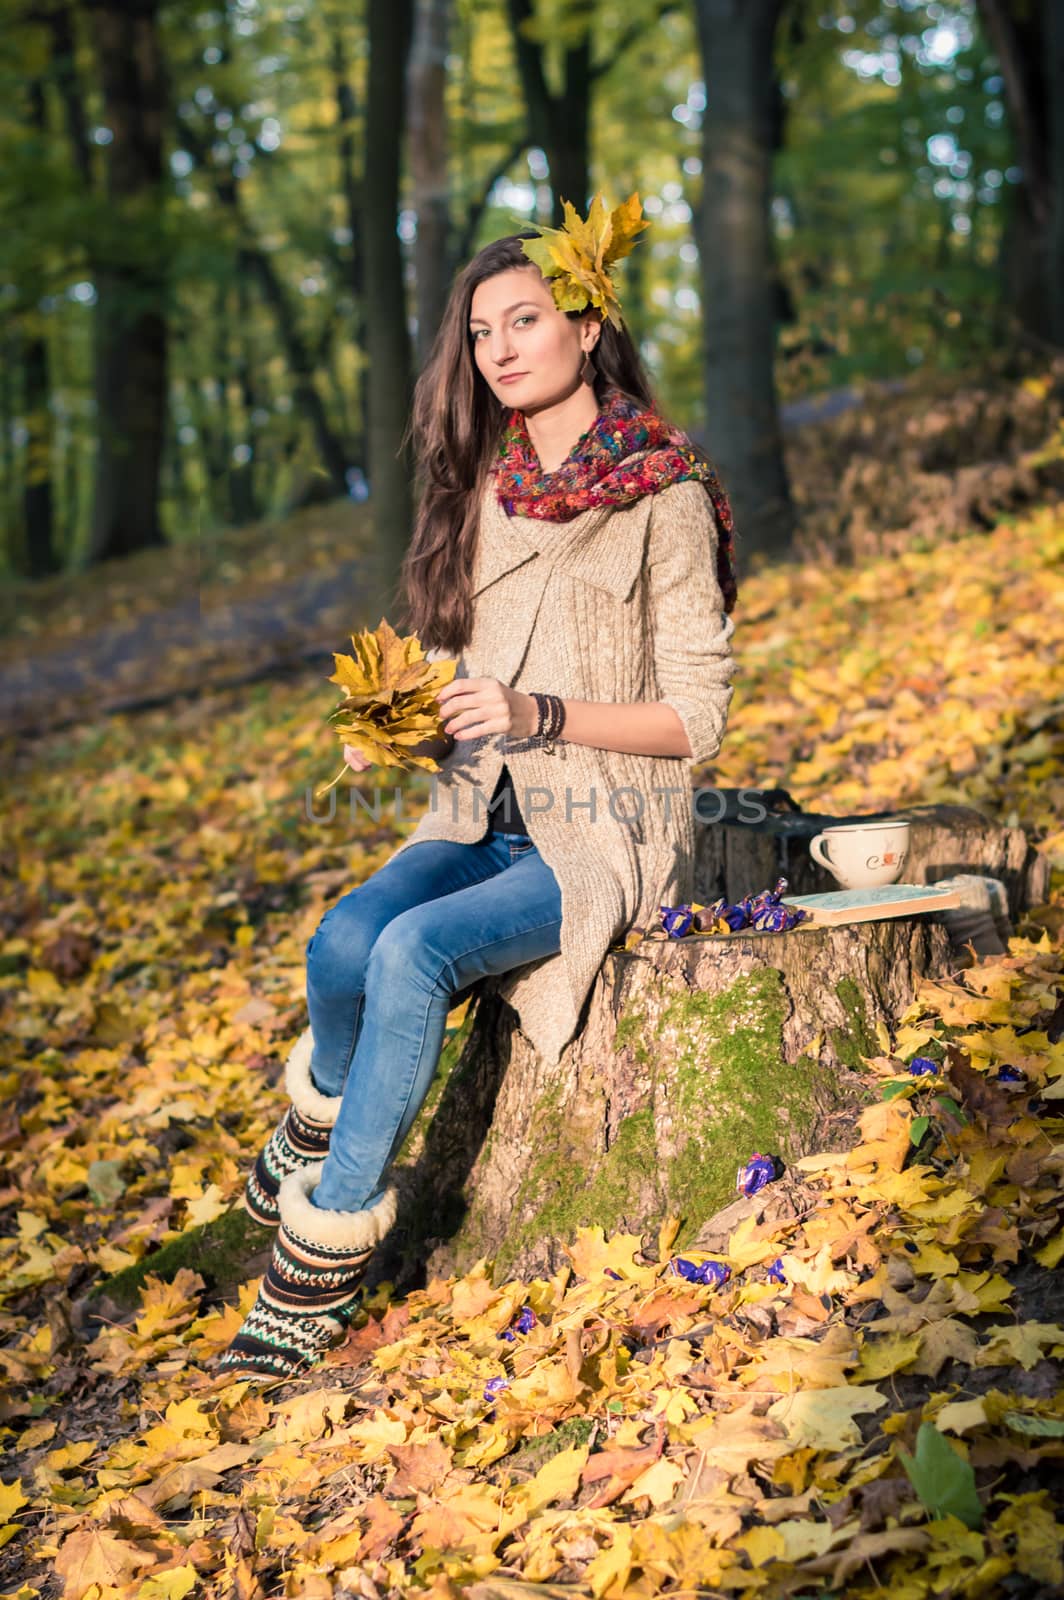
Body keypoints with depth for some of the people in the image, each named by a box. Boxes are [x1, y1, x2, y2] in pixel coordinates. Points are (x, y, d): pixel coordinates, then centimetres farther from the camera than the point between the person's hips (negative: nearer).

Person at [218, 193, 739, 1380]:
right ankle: (318, 1132, 2)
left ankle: (320, 1265, -17)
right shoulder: (484, 491, 12)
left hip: (605, 835, -5)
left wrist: (540, 716, -20)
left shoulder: (666, 502, -6)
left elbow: (698, 716, -8)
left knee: (413, 952, -30)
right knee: (342, 944, -27)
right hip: (481, 820, 5)